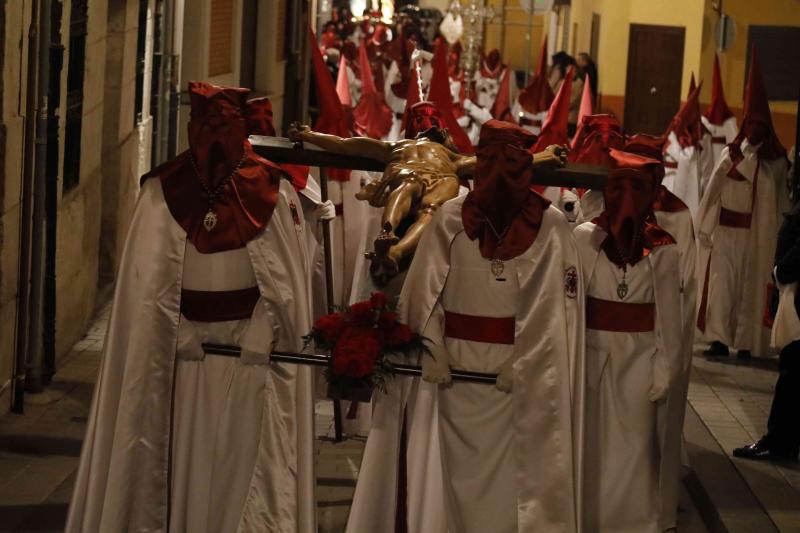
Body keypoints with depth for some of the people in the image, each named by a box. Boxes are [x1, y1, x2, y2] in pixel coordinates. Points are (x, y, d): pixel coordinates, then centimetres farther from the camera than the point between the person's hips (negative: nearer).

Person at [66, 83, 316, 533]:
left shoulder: (274, 193, -1)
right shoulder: (163, 192, 1)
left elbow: (285, 276, -3)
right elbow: (148, 277, 0)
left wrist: (261, 331, -15)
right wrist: (178, 332, -10)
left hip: (251, 349, -1)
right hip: (183, 347, 1)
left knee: (245, 458, -1)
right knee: (181, 457, 5)